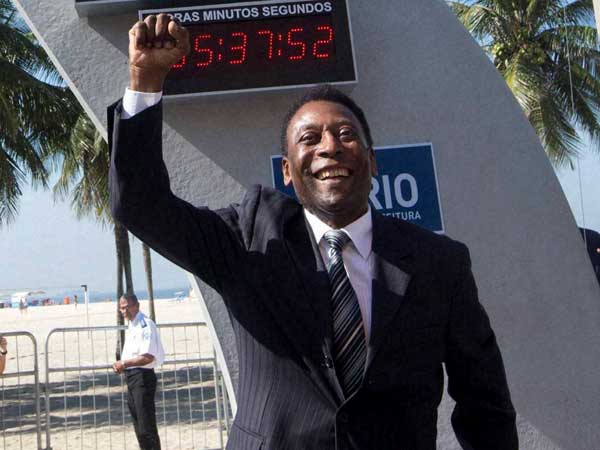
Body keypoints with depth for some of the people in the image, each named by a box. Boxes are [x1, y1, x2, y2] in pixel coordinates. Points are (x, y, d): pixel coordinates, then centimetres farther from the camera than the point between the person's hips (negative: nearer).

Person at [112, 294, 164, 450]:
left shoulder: (145, 325, -15)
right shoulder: (131, 326, 15)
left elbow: (148, 357, -23)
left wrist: (124, 363, -20)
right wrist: (122, 365, 7)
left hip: (142, 376, -10)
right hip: (132, 377, 10)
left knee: (146, 426, -8)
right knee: (138, 425, 17)